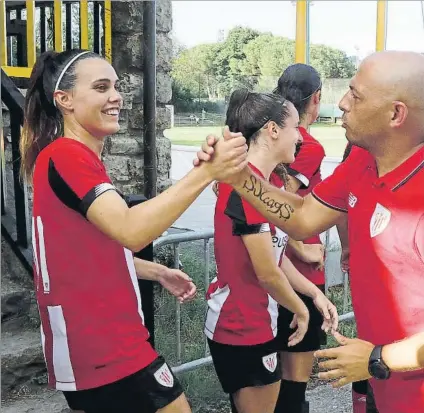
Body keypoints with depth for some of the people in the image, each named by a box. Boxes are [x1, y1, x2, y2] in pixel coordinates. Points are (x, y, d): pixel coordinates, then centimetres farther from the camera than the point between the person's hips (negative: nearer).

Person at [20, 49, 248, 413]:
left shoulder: (72, 158, 15)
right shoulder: (66, 155, -17)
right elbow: (131, 231, -31)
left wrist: (158, 272, 10)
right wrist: (206, 172, -35)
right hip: (105, 349, -10)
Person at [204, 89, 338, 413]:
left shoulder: (269, 181, 6)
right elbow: (267, 272, -21)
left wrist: (315, 293, 8)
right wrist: (300, 310, -5)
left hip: (254, 321, 9)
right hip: (241, 327, -9)